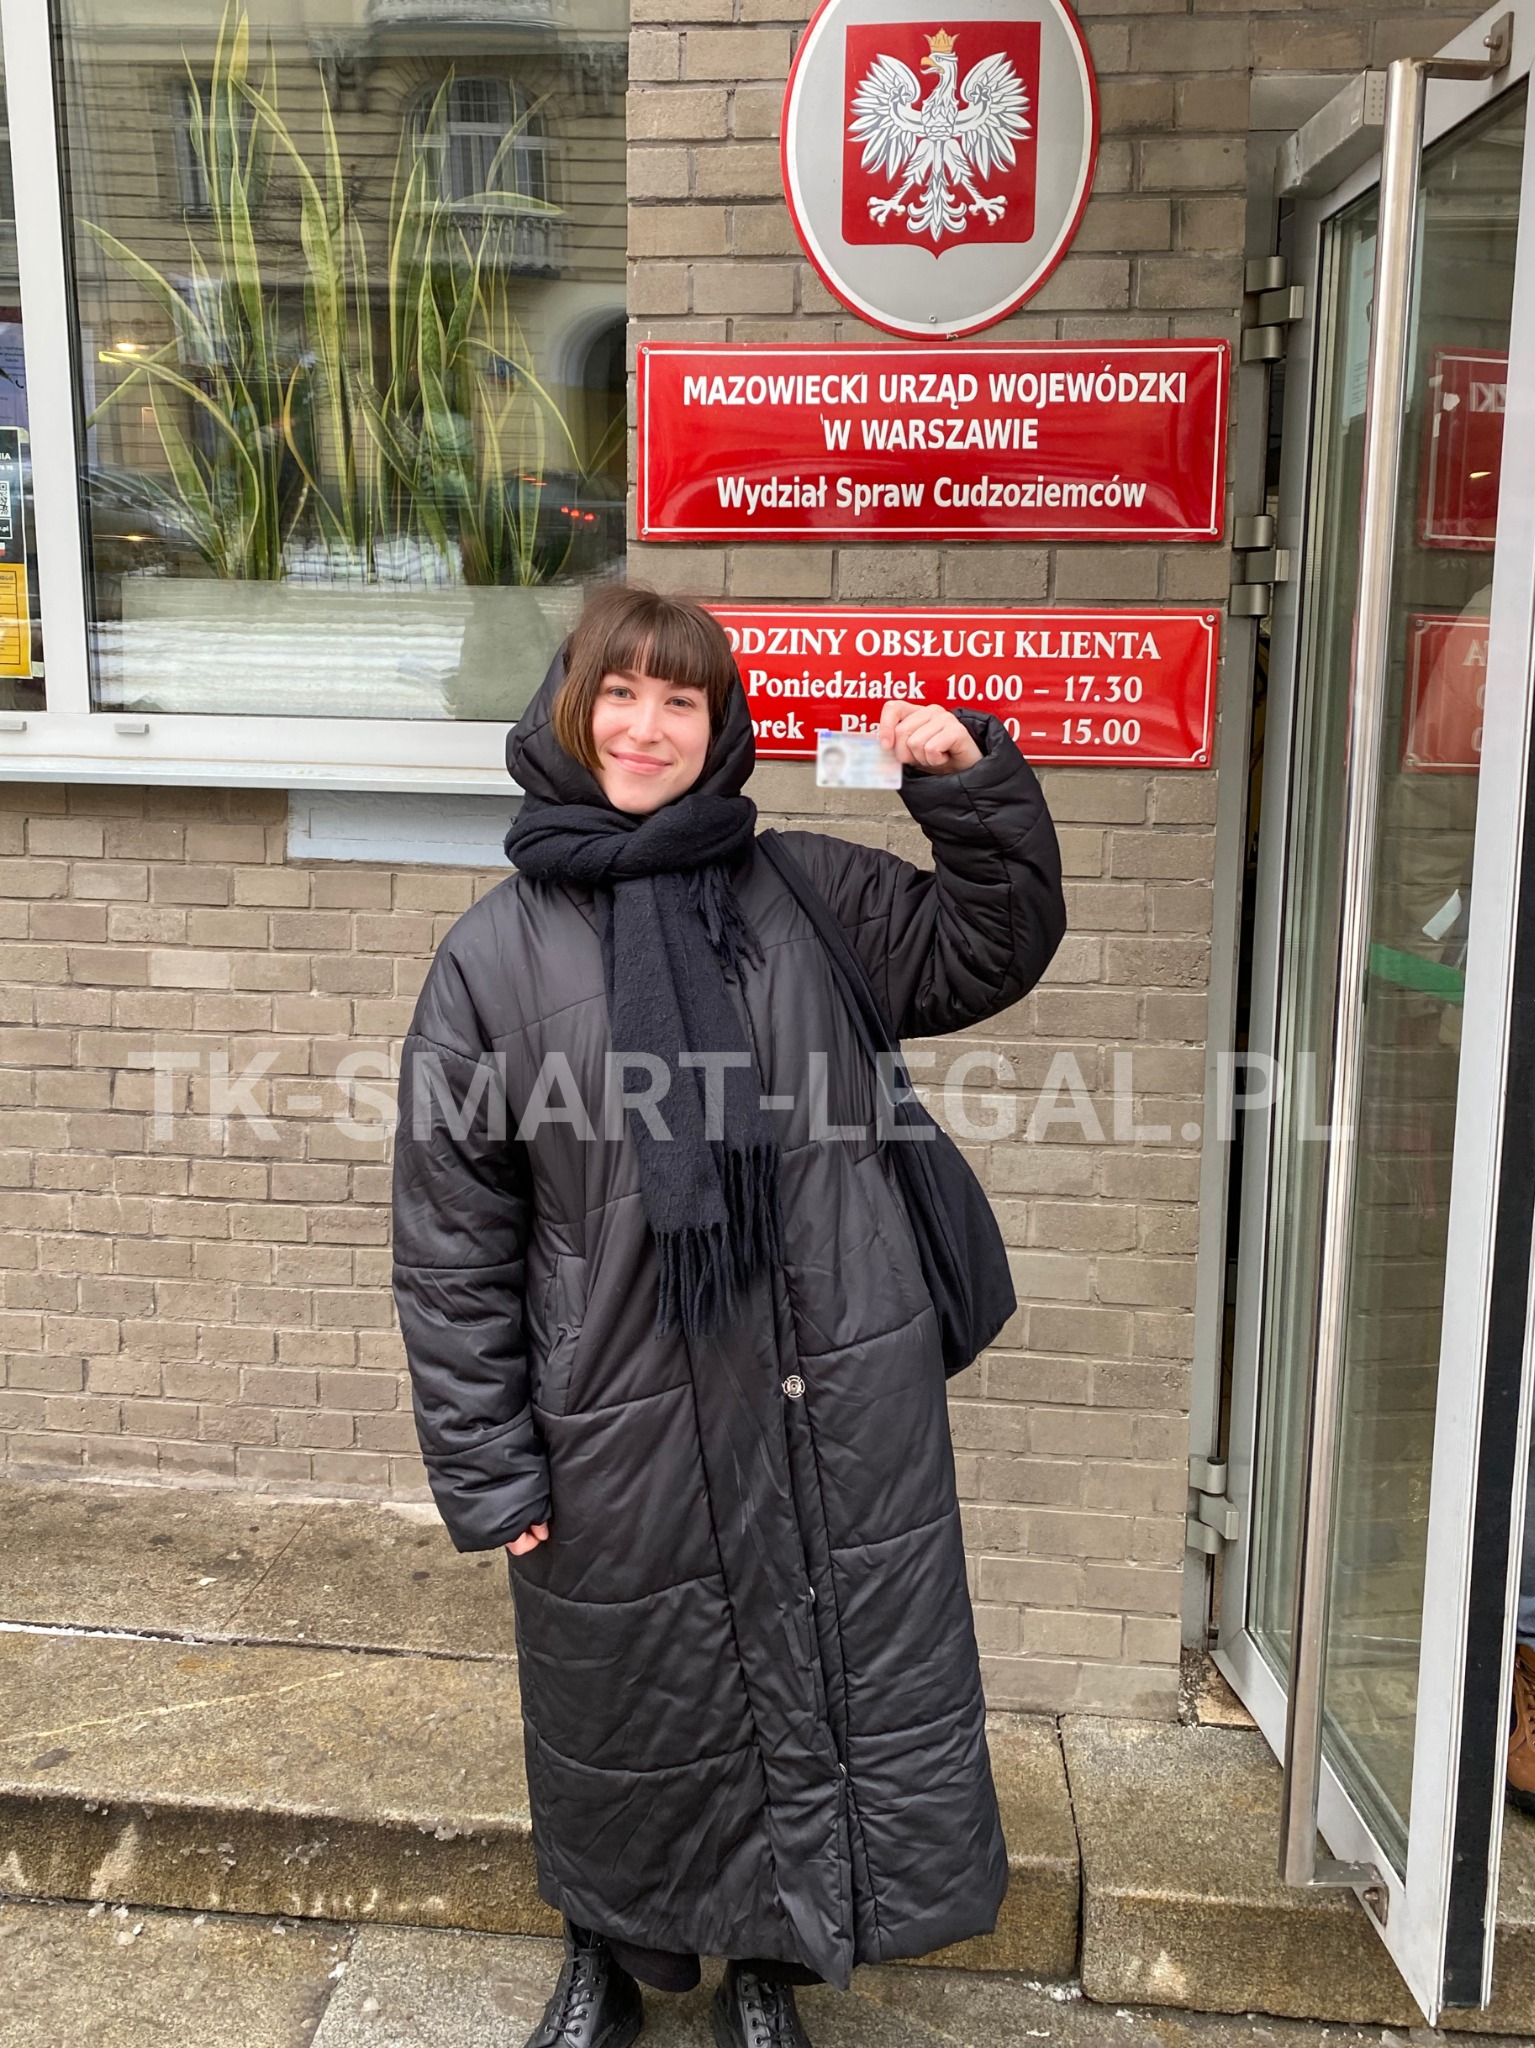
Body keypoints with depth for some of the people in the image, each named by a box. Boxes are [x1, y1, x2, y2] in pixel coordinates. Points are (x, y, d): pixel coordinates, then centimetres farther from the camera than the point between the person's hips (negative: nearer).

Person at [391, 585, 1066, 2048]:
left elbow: (993, 950, 12)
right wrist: (487, 1472, -4)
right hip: (621, 1430, -2)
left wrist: (974, 784, -5)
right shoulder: (496, 954, -4)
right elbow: (450, 1239, -3)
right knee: (631, 1715, 17)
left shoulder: (808, 898, 3)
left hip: (831, 1410, 2)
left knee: (827, 1692, 15)